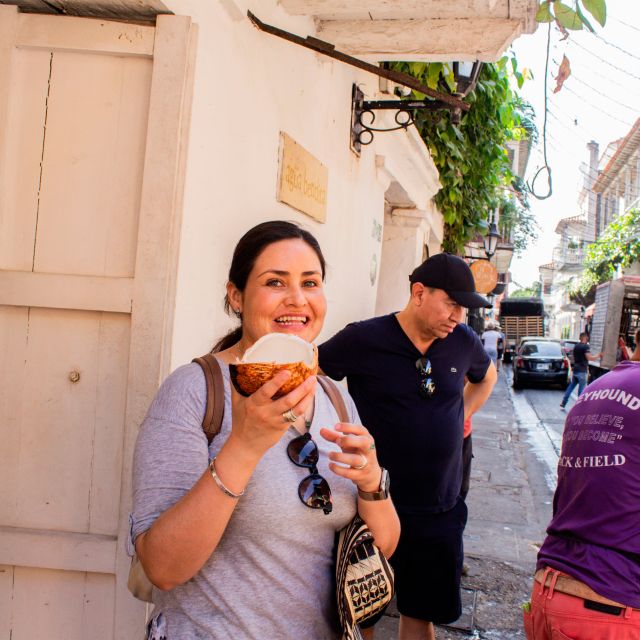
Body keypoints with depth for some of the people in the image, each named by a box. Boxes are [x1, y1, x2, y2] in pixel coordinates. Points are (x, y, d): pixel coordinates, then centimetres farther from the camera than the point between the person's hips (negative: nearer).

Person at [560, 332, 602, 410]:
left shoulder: (576, 346, 14)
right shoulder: (585, 346, -11)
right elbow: (589, 357, -19)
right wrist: (598, 356, -6)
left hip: (575, 370, 8)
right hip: (582, 371, -8)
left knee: (571, 387, 13)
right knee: (582, 388, -2)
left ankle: (563, 404, 10)